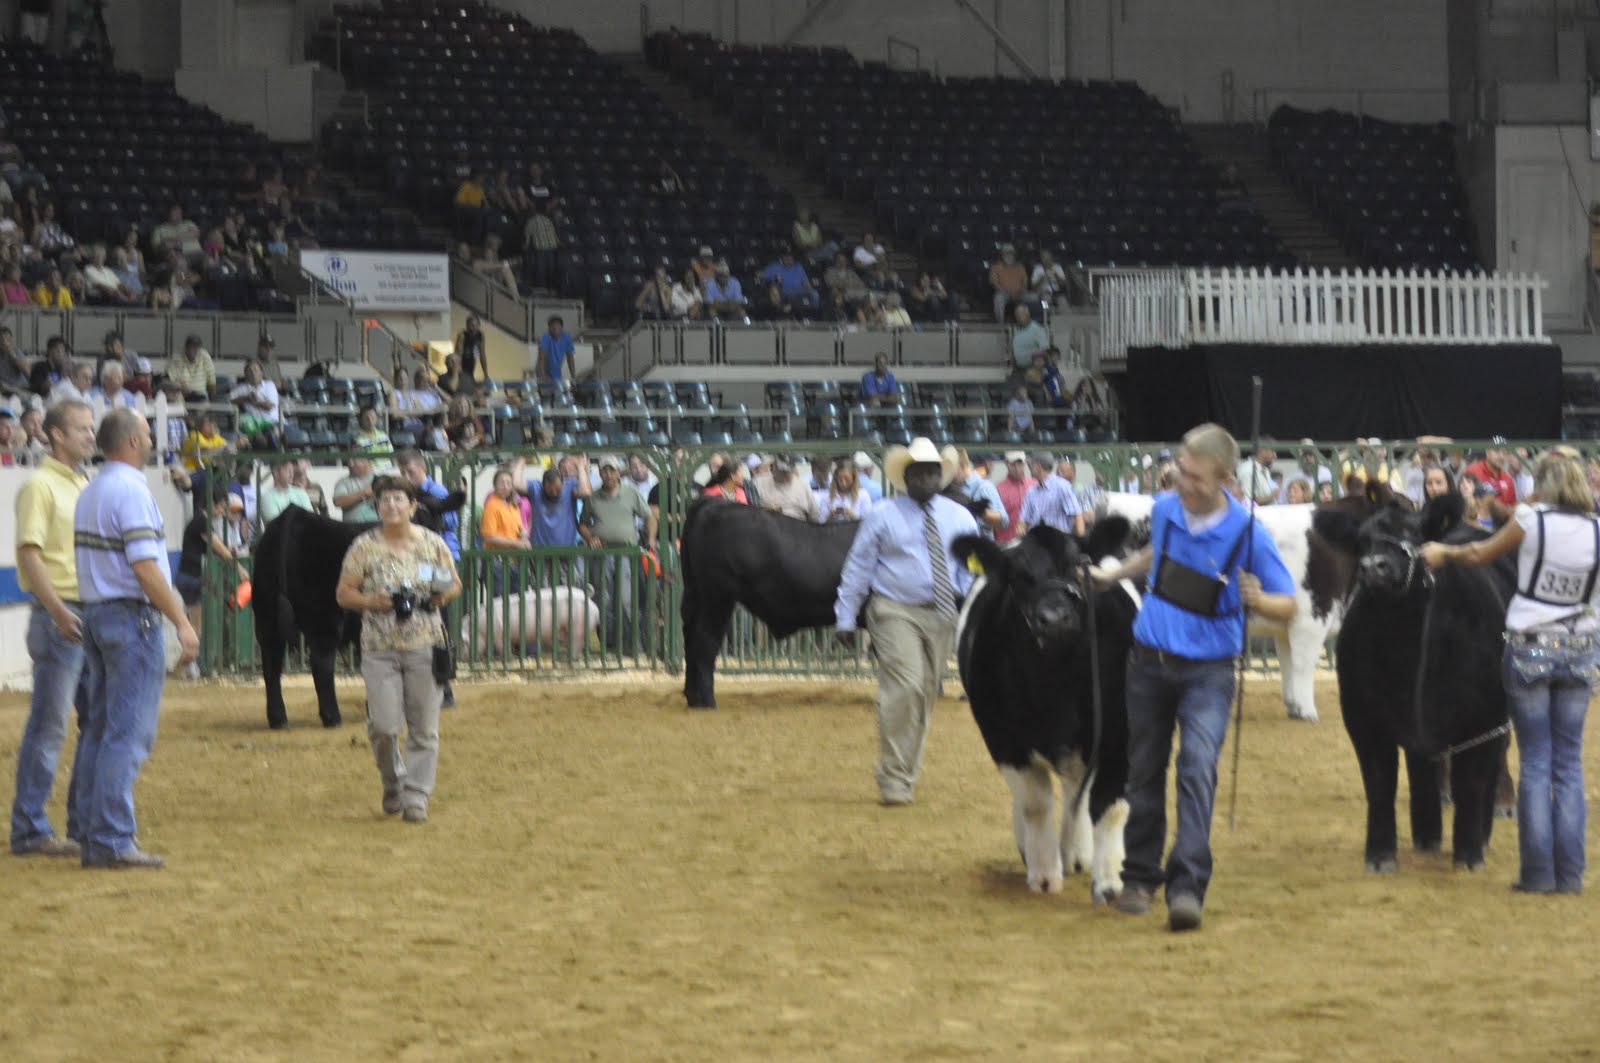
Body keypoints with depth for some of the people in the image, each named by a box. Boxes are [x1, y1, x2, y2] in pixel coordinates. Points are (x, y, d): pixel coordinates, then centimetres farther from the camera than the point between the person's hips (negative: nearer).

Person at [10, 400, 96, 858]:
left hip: (94, 613, 9)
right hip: (59, 615, -9)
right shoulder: (41, 486, -8)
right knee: (48, 728, -5)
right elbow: (29, 553, -16)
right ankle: (30, 831, 0)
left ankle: (86, 825, 17)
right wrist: (58, 610, -23)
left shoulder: (86, 486, 17)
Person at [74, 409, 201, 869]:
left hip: (94, 612, 9)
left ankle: (94, 836, 13)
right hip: (132, 616, -9)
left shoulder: (90, 492, 14)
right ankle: (112, 841, -11)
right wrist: (182, 622, -17)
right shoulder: (131, 490, -14)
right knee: (129, 732, -8)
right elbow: (145, 568, -20)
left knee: (100, 729, 12)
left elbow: (96, 559, 14)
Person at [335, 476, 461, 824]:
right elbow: (344, 594, 2)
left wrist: (444, 594, -7)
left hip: (425, 646, 1)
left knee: (424, 727, 1)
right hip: (380, 648, -1)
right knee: (383, 724, -6)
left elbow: (455, 584, 15)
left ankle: (416, 797, 10)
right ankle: (393, 781, 22)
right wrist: (373, 602, -15)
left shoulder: (432, 544, 4)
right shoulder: (365, 546, 0)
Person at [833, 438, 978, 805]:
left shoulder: (959, 518, 9)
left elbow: (973, 570, 13)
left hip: (942, 614, 4)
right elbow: (858, 567, 3)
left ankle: (906, 776, 21)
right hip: (896, 612, -4)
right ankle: (894, 780, -14)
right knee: (904, 688, -18)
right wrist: (845, 618, -1)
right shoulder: (883, 516, 1)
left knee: (926, 695, 9)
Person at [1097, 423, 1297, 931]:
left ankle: (1187, 888, -24)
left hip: (1207, 670, -4)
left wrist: (1258, 601, -28)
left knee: (1198, 767, -19)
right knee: (1145, 771, 12)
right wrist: (1116, 571, 15)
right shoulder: (1164, 509, -1)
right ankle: (1139, 878, 27)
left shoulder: (1248, 533, -14)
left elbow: (1288, 605, -8)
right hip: (1149, 662, 4)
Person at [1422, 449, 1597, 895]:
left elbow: (1481, 554, 7)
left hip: (1529, 648, -2)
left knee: (1536, 762, 2)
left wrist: (1443, 554, 25)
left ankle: (1538, 871, 0)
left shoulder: (1530, 520, -9)